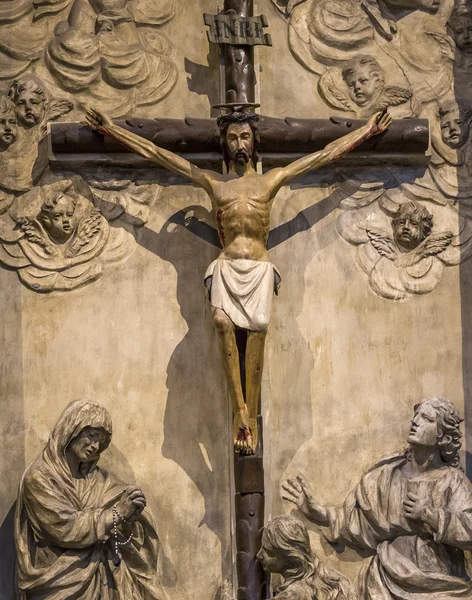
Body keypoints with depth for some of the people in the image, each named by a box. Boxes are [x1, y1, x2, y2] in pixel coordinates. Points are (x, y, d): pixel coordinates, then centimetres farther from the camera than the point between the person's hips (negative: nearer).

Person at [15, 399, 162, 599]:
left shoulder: (94, 475, 9)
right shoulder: (39, 477, -9)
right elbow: (66, 529, -17)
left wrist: (131, 512, -19)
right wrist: (116, 512, -19)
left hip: (99, 576, 5)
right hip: (61, 584, -5)